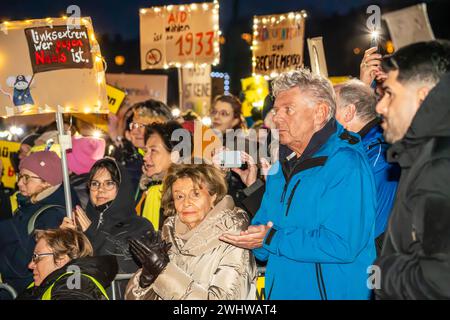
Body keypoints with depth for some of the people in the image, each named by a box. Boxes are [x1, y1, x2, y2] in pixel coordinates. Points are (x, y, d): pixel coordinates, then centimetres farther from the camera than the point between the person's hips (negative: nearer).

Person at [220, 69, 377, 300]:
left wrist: (272, 239, -22)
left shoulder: (346, 166, -18)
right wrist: (255, 236, -13)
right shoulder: (280, 169, 9)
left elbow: (342, 245, -27)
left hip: (330, 291, -7)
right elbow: (261, 225, 12)